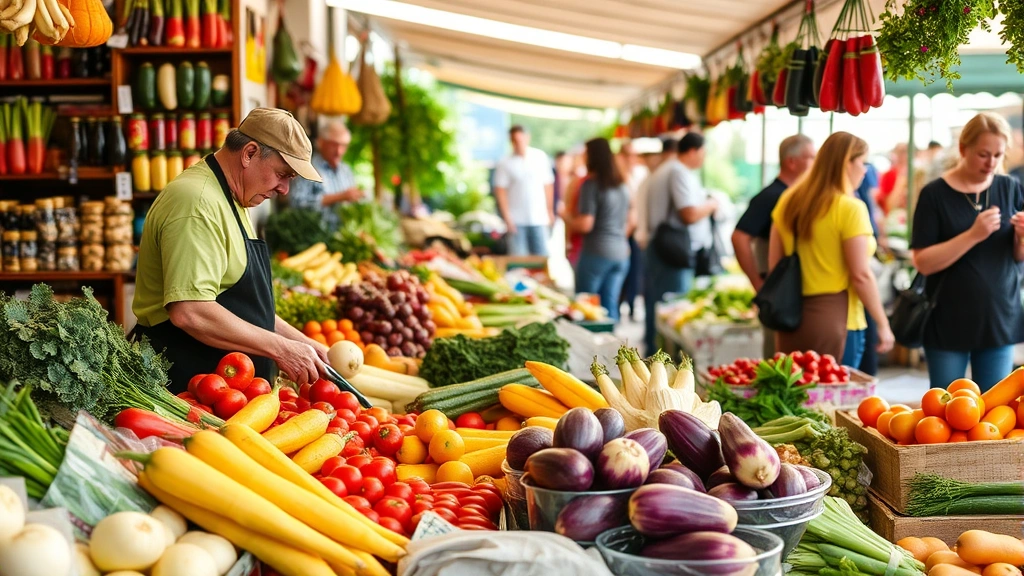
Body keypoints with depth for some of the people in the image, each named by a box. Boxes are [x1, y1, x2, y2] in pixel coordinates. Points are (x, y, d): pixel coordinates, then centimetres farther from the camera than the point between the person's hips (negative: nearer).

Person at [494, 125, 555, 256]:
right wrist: (507, 217, -9)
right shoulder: (505, 164, -2)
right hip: (517, 221, -2)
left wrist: (550, 211, 10)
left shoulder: (541, 157, 4)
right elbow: (500, 191, -3)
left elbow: (548, 185, 10)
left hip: (539, 218, 2)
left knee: (541, 255, 3)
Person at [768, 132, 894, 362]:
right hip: (834, 318, -6)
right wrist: (883, 324, -5)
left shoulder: (788, 201, 6)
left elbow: (774, 264, 10)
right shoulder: (850, 208, -11)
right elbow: (861, 275, -13)